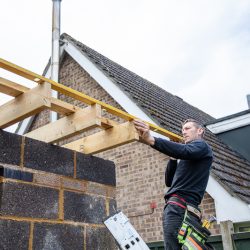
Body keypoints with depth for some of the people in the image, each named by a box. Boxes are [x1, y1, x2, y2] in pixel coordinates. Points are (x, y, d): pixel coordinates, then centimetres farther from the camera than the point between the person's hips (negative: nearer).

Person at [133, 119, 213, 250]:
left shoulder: (202, 146, 5)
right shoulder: (186, 160, 31)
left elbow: (185, 151, -20)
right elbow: (169, 182, 25)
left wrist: (151, 140, -33)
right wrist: (173, 158, 13)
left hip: (180, 206, -9)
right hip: (176, 207, 9)